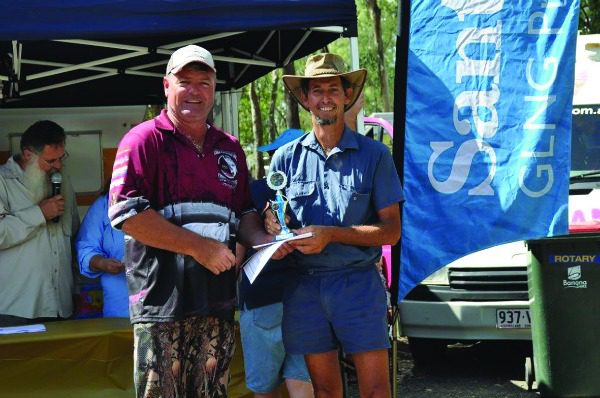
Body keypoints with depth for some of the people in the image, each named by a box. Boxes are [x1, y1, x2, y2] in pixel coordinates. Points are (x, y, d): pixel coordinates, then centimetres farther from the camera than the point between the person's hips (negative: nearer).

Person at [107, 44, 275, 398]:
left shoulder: (229, 148, 18)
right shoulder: (145, 140, -2)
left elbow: (244, 212, 26)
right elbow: (126, 213, -13)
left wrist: (261, 240, 1)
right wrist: (200, 247, -14)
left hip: (218, 301, 6)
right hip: (163, 299, -6)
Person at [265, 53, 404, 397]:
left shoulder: (374, 155, 1)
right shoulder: (287, 158, 9)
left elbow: (391, 231, -3)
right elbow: (268, 216, 14)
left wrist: (331, 234, -15)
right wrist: (273, 225, -11)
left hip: (359, 283, -2)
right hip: (304, 287, 2)